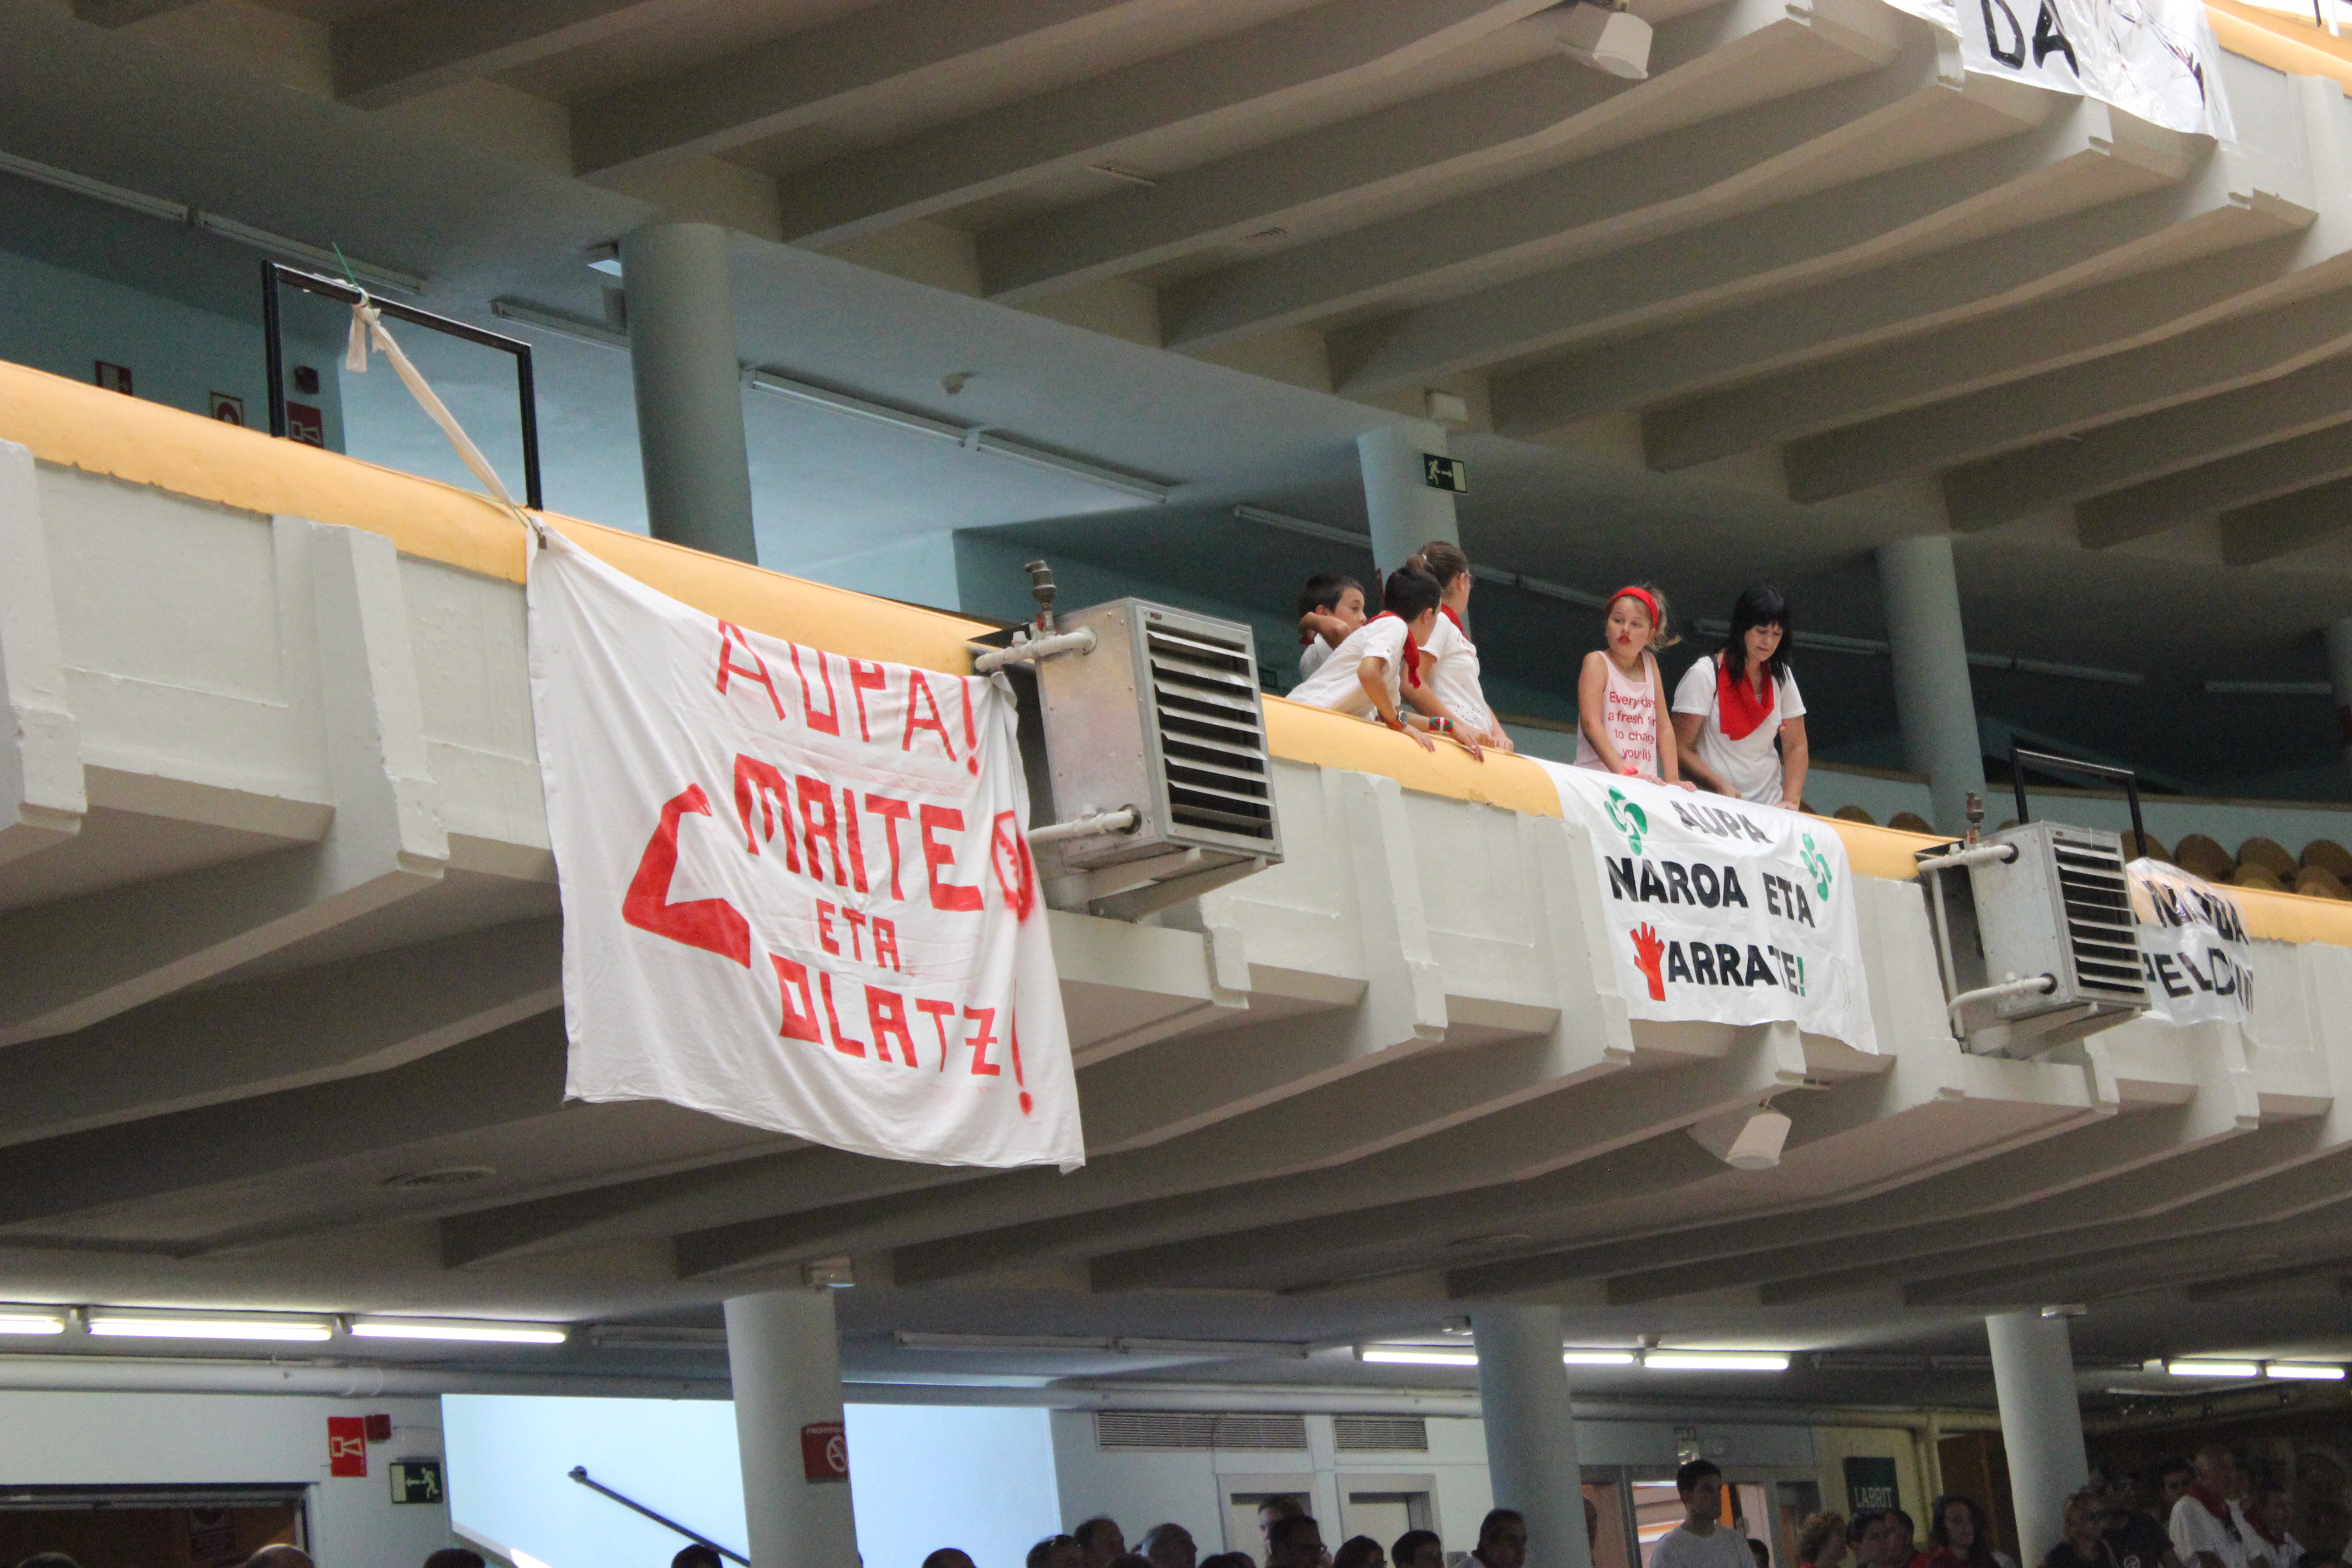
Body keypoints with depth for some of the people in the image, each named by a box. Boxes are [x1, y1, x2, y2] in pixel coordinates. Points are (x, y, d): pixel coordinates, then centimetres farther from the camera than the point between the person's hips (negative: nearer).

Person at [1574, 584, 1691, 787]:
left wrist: (1672, 779, 3)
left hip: (1643, 782, 4)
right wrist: (1624, 772, -22)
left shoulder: (1650, 663, 16)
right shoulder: (1597, 662, 1)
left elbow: (1664, 726, 16)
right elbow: (1591, 724, -12)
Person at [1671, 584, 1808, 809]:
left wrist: (1791, 801, -5)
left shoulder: (1780, 676, 13)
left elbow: (1796, 747, 11)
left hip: (1768, 807, 4)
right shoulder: (1705, 674, -3)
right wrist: (1722, 787, -20)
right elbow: (1681, 749, -7)